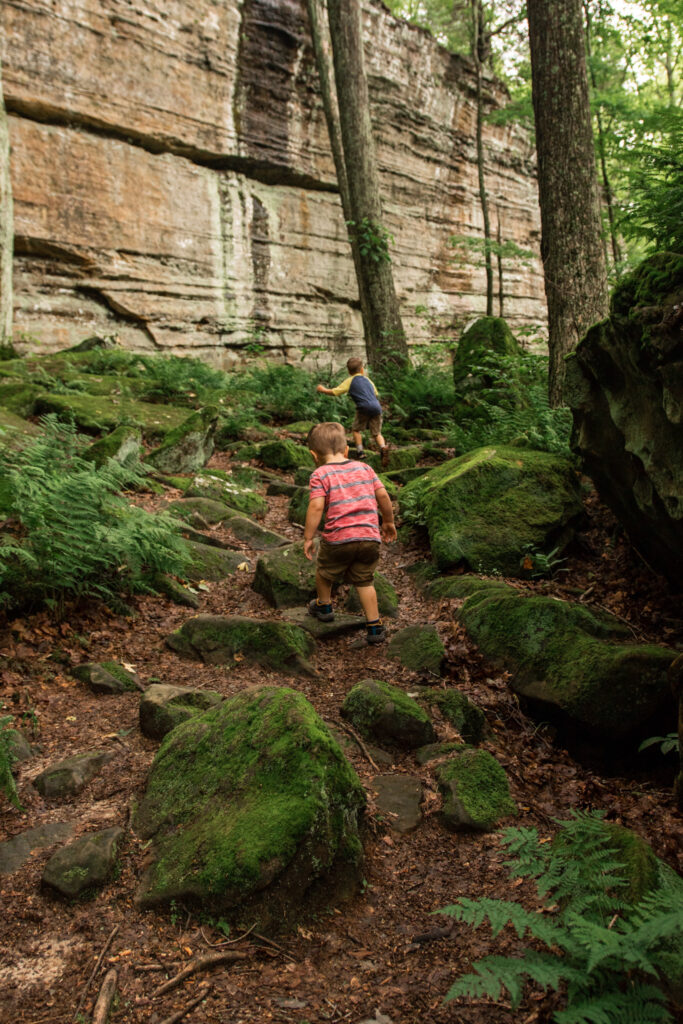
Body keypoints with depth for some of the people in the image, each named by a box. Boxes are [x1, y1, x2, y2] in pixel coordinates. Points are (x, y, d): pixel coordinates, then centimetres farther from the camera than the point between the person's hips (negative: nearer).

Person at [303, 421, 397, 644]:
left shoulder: (320, 474, -3)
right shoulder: (364, 468, 11)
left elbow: (316, 506, -14)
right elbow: (383, 495, 8)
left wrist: (308, 538, -8)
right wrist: (388, 522, 22)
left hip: (338, 538, -4)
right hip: (370, 537, 4)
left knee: (324, 572, 24)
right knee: (364, 581, 18)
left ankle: (324, 606, 45)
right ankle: (374, 626, 15)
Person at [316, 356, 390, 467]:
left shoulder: (350, 381, 7)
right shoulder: (367, 380, 22)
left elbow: (335, 391, 4)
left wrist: (323, 390, 21)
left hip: (364, 408, -4)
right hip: (377, 407, 4)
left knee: (356, 429, 15)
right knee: (377, 433, 11)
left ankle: (360, 451, 9)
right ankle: (383, 447, -14)